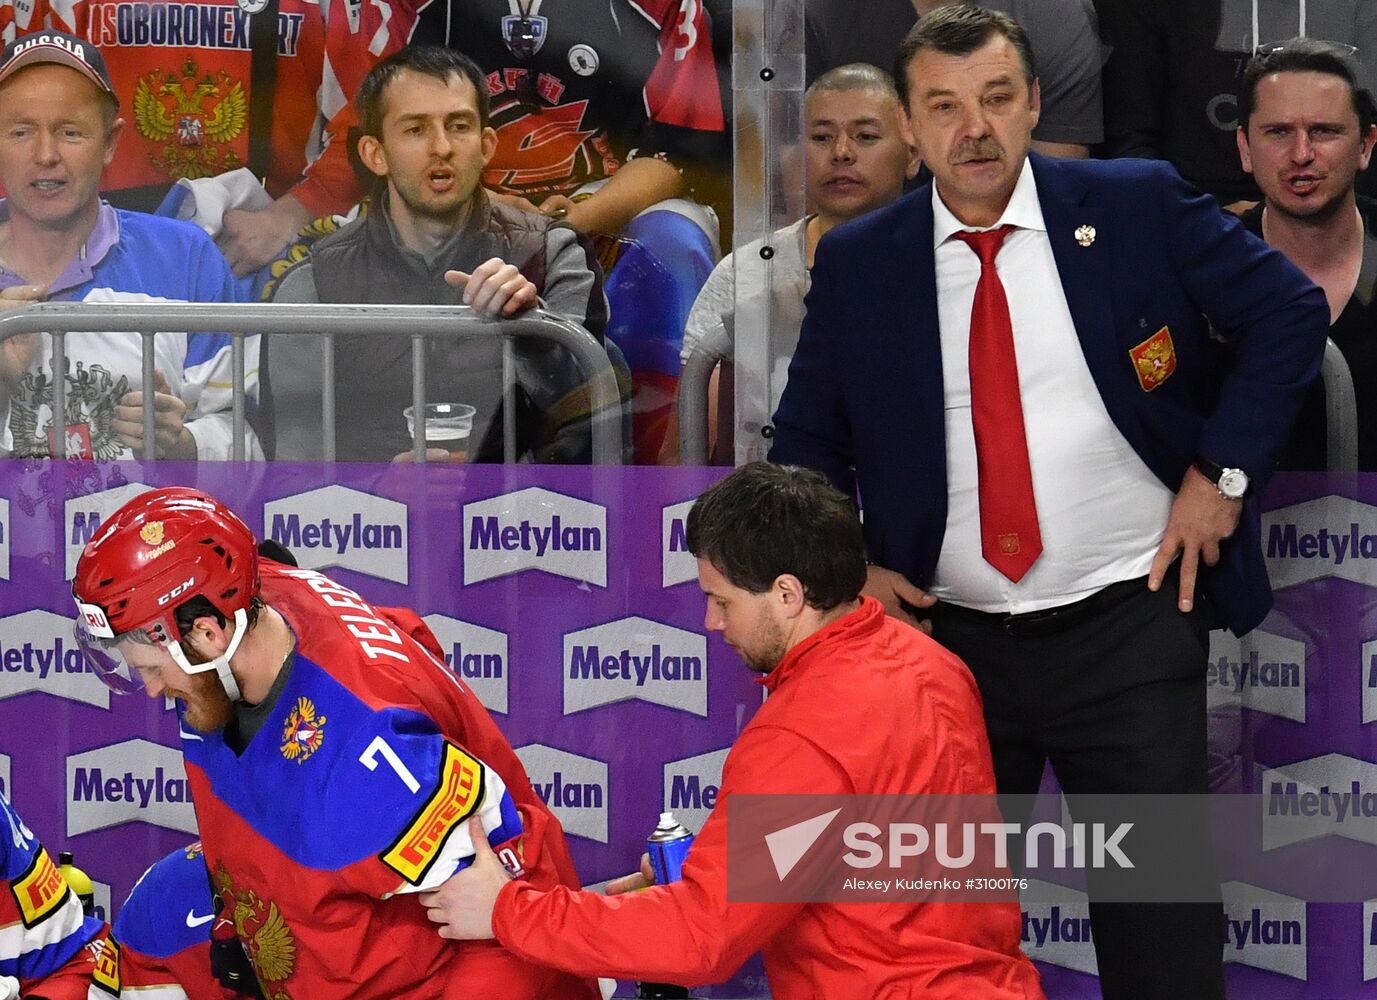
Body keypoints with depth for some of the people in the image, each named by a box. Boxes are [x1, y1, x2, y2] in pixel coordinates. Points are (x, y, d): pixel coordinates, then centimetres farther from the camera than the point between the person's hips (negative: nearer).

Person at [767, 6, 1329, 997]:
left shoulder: (1140, 206, -2)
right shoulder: (858, 262, 3)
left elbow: (1291, 312, 2)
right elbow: (807, 442, 12)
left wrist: (1224, 470, -4)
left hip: (1128, 625, -2)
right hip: (953, 641, 2)